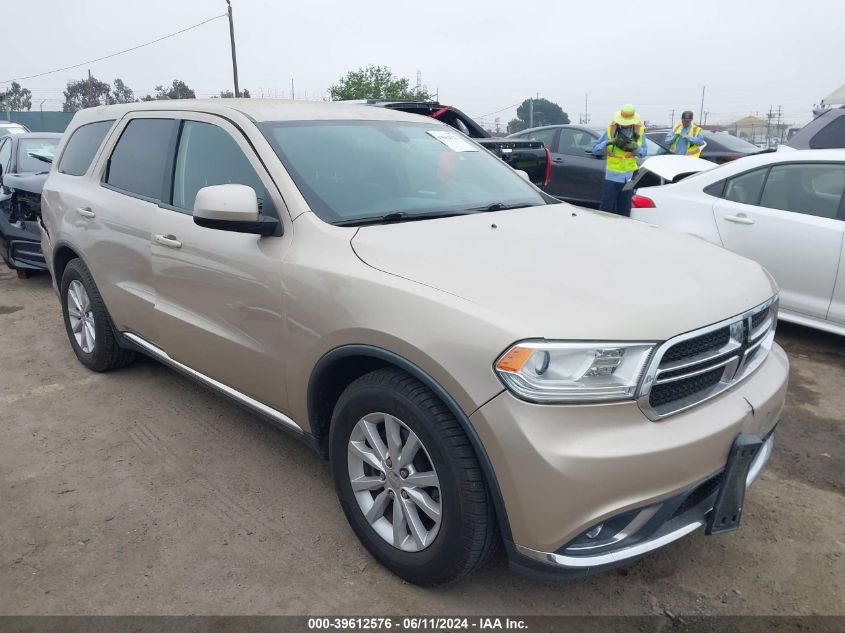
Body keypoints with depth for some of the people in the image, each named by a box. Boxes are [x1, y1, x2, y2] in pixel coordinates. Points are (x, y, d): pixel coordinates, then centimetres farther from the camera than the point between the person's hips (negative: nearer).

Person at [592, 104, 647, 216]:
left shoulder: (639, 131, 3)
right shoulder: (610, 130, -4)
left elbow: (644, 151, 5)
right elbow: (595, 149, -6)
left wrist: (635, 147, -16)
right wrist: (609, 142, -22)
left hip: (629, 177, 2)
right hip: (612, 176, -2)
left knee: (624, 212, 8)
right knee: (606, 209, -4)